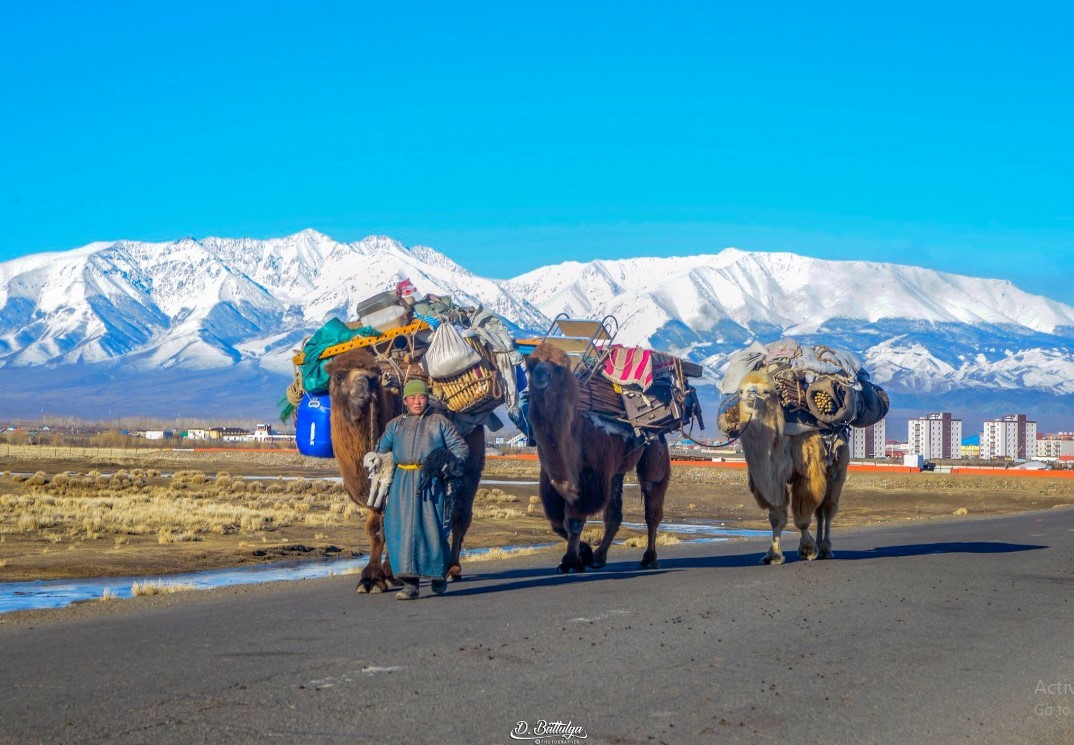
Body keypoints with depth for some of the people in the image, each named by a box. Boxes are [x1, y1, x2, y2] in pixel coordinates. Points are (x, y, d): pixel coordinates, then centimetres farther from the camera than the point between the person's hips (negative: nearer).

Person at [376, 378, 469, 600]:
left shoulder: (439, 422, 9)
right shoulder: (395, 424, 16)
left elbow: (461, 447, 9)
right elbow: (380, 450, 24)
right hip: (403, 482, 2)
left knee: (432, 528, -2)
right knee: (403, 528, -7)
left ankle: (440, 574, 21)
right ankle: (410, 583, -8)